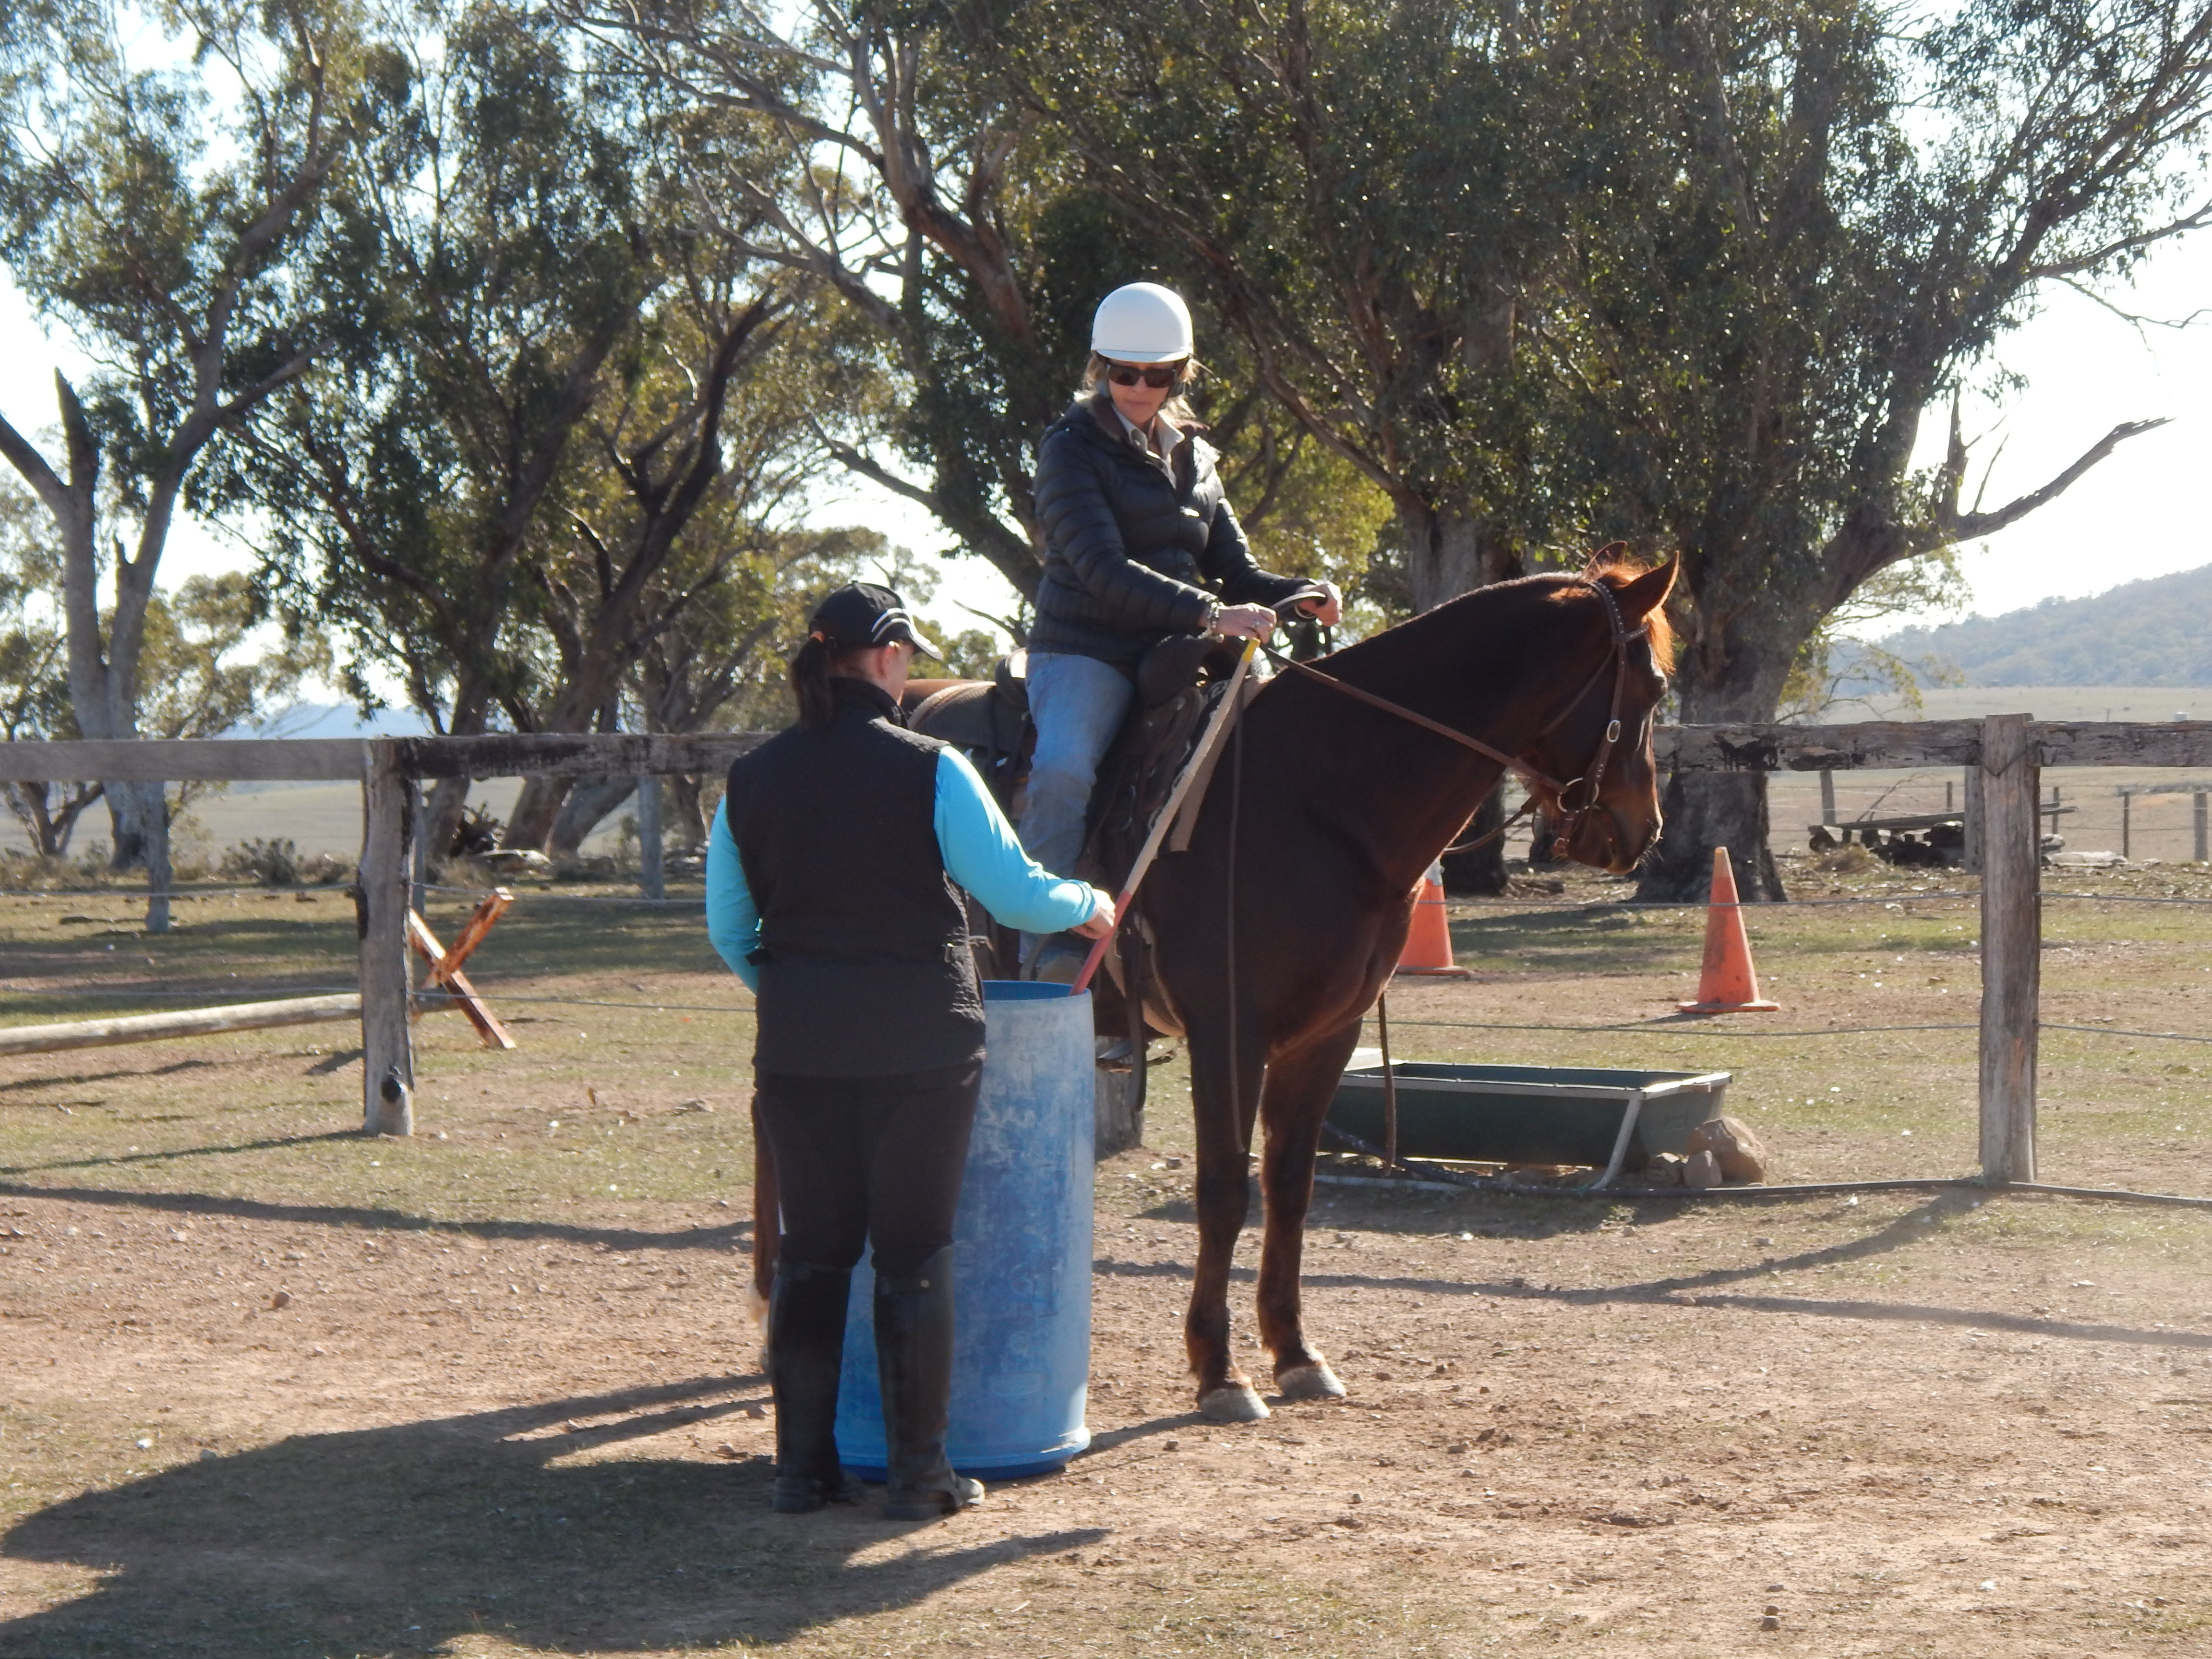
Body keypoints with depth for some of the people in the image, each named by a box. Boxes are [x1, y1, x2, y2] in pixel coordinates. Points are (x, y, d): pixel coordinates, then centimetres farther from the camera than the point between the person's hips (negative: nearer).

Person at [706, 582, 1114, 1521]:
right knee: (914, 1255, 4)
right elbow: (1015, 893, -7)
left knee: (812, 1252, 12)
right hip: (920, 1046, -3)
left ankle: (802, 1466, 14)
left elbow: (727, 933, 10)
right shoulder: (930, 771, -9)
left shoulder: (750, 782, 4)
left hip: (797, 1048, 3)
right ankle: (919, 1472, 7)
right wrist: (1088, 908, 13)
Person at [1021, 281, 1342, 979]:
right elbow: (1104, 571, -17)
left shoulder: (1192, 456, 16)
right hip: (1086, 651, -6)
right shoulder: (1073, 449, -4)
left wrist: (1300, 596, -6)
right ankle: (1049, 942, -26)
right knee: (1064, 770, -33)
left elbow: (1235, 572, 16)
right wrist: (1208, 613, -28)